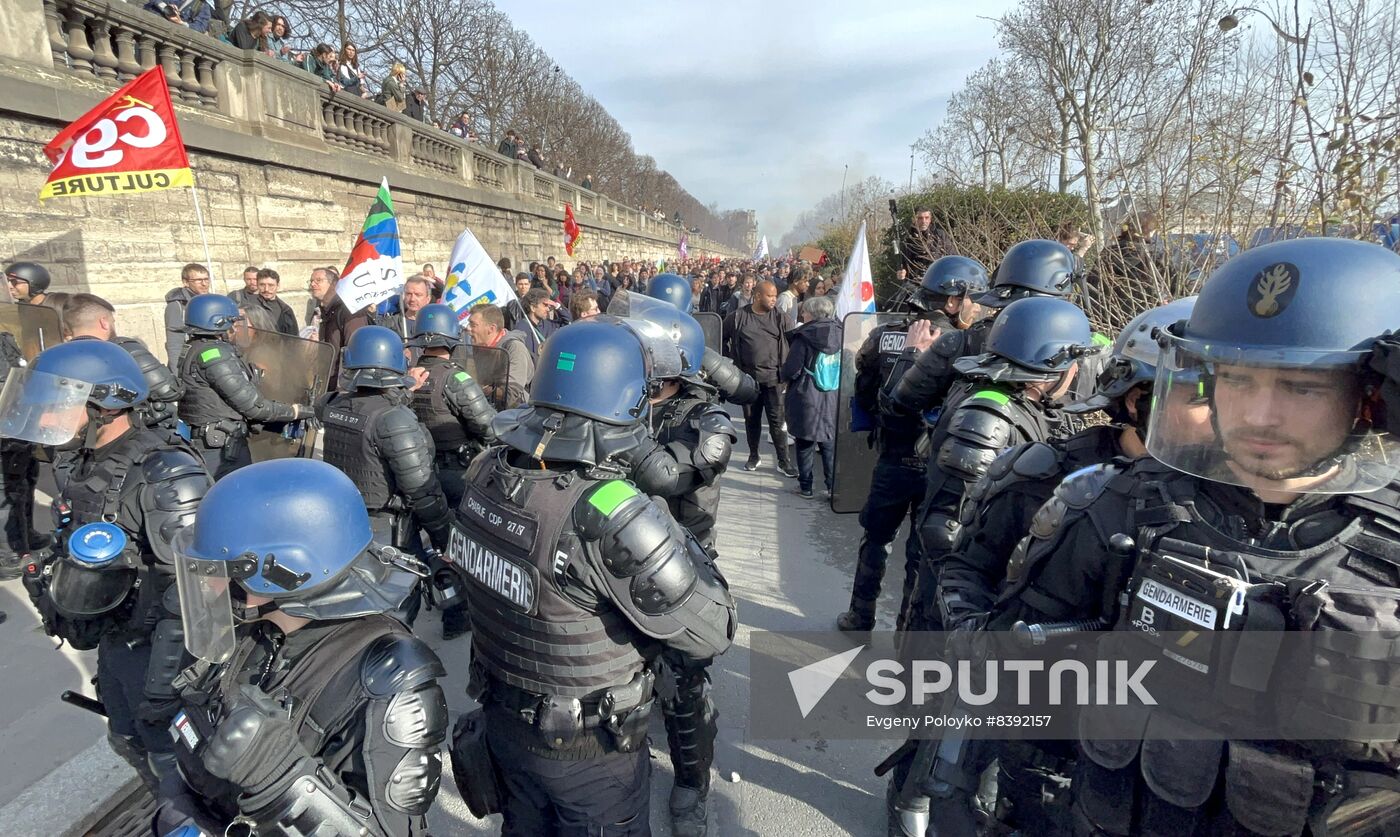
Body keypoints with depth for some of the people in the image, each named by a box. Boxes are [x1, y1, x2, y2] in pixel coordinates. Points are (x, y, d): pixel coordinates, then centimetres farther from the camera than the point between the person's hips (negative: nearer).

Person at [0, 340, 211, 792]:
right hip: (111, 639, 9)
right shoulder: (78, 462, 1)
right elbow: (75, 553, 15)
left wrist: (164, 681, -26)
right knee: (129, 742, 26)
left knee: (171, 758, 9)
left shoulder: (164, 474, -28)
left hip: (154, 647, -9)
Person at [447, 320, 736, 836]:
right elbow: (712, 635, -27)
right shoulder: (614, 520, -37)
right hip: (589, 755, -6)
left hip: (503, 723, 6)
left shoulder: (485, 476, -16)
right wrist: (682, 543, -13)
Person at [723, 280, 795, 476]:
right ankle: (754, 455, 28)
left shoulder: (781, 318, 0)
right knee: (751, 419, 12)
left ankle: (783, 461, 7)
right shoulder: (738, 317, -1)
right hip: (747, 377, 1)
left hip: (773, 378, -1)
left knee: (777, 420, -2)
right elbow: (721, 339, 11)